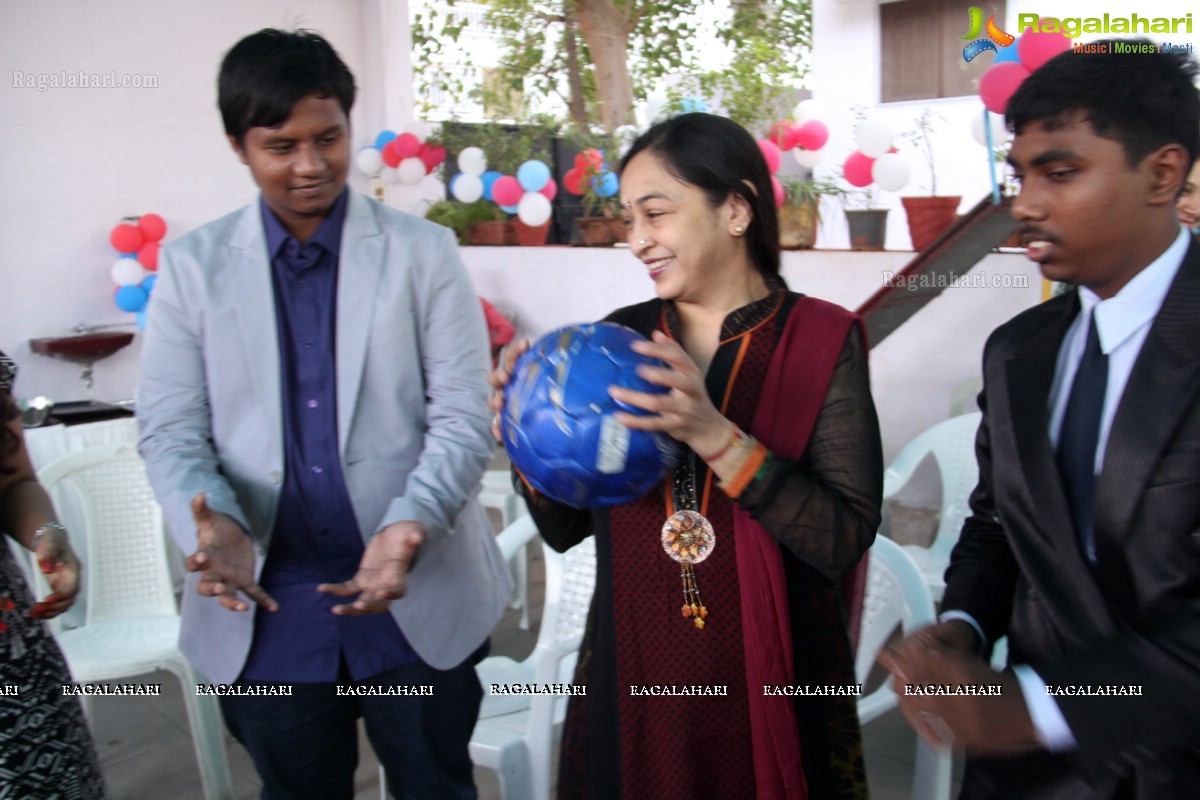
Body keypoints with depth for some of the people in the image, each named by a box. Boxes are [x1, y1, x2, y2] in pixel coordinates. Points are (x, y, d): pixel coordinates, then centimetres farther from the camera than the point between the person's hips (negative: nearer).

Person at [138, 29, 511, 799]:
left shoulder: (424, 252, -3)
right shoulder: (193, 264, 2)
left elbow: (463, 419, -7)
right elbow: (171, 429, -1)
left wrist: (410, 526, -24)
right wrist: (215, 526, -21)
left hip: (421, 601, -1)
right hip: (265, 610, 1)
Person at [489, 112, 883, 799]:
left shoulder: (822, 341, -10)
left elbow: (845, 541, -18)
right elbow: (567, 528, 3)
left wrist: (714, 435, -28)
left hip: (767, 683, -2)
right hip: (632, 673, 3)